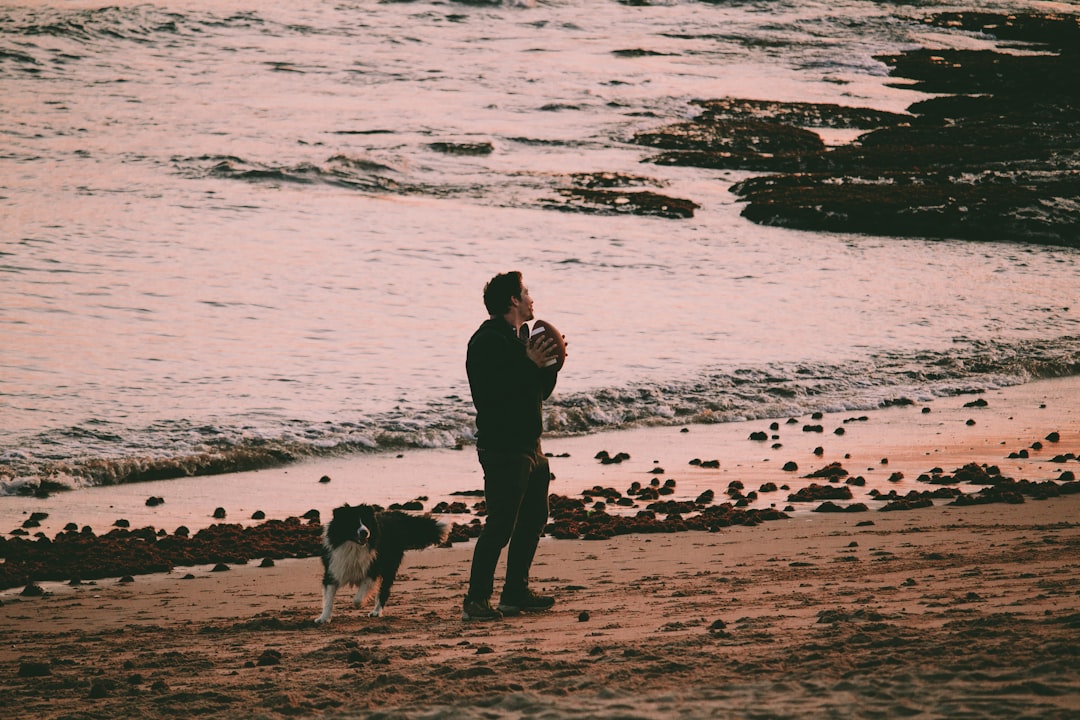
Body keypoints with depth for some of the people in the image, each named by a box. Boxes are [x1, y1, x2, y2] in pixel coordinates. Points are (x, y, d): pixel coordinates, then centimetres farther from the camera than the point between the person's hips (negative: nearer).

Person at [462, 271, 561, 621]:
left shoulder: (521, 337, 18)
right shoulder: (487, 341, -12)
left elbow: (541, 391, 21)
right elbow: (489, 392, -25)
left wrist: (550, 363, 3)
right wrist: (529, 364, -23)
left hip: (529, 445, 10)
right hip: (502, 447, -10)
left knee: (534, 519, 15)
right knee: (500, 525, -13)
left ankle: (516, 592, 24)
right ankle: (475, 601, -12)